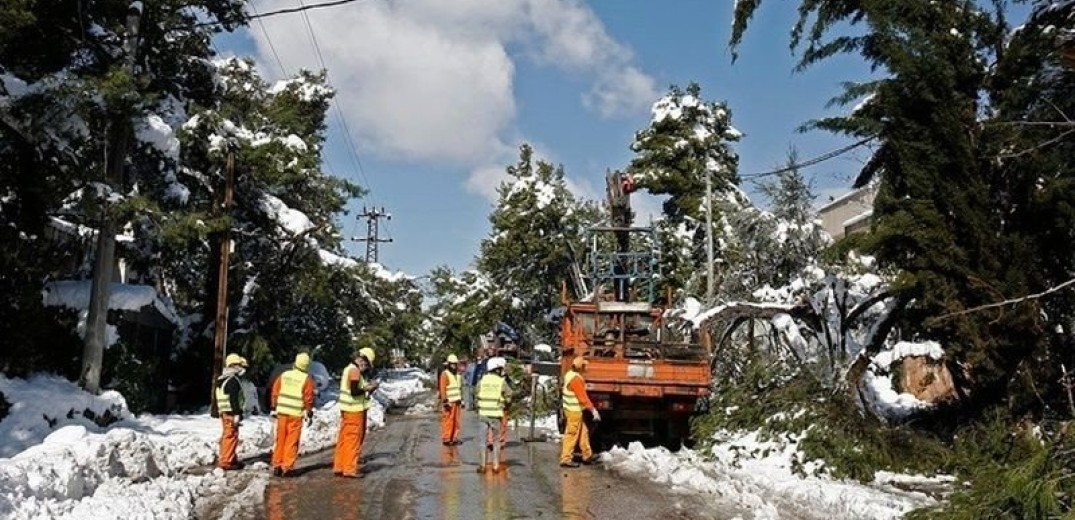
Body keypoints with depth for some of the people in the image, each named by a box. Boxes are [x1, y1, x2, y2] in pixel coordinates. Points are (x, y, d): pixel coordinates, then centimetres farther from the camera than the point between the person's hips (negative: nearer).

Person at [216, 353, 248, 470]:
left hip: (223, 412, 11)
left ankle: (232, 459, 26)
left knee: (226, 436, 16)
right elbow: (234, 399, -22)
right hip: (231, 413, -11)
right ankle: (226, 461, -6)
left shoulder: (222, 379, 17)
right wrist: (237, 414, -21)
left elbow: (216, 397, 22)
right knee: (231, 436, -7)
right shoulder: (233, 380, -16)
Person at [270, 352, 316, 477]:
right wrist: (309, 414, 4)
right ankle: (287, 467, -1)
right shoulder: (307, 379, -7)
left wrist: (274, 408, 16)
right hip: (296, 414, -3)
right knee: (292, 441, 2)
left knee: (280, 439, 12)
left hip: (281, 412, 4)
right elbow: (308, 398, -6)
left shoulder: (284, 375, 4)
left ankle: (277, 465, 15)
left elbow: (275, 392, 7)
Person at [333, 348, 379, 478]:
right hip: (355, 410, -9)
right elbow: (354, 392, -22)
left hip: (346, 410, 9)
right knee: (354, 440, -3)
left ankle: (338, 467, 17)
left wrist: (366, 386, 11)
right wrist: (367, 388, -9)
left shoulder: (348, 369, 15)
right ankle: (350, 469, 1)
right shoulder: (355, 370, -16)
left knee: (343, 439, 13)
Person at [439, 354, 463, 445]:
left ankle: (454, 438, 15)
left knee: (456, 421, 8)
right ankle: (446, 439, -2)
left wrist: (461, 400, 20)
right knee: (447, 421, -7)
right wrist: (445, 401, -18)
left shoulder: (457, 374, 16)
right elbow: (442, 389, -14)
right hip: (449, 402, -8)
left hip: (457, 401, 8)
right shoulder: (445, 374, -9)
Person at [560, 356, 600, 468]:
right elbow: (583, 397, -24)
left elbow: (564, 390, 19)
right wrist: (593, 410, -20)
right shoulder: (576, 379, -24)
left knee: (583, 432, 17)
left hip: (572, 408, 10)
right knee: (572, 435, -2)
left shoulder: (570, 374, 7)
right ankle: (566, 460, 4)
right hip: (574, 410, -10)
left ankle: (587, 456, 25)